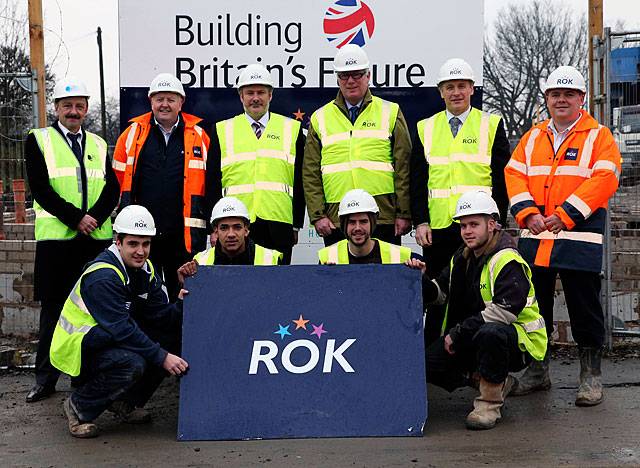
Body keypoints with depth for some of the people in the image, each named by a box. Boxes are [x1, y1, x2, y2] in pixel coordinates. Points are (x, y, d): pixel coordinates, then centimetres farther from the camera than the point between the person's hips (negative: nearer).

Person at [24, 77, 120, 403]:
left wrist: (94, 218, -11)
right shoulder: (38, 140, 5)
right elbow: (40, 189, -6)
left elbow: (112, 189, 7)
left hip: (97, 238, 3)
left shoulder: (99, 144, 16)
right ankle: (45, 378, 10)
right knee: (53, 308, 2)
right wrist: (76, 218, -14)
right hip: (56, 239, -3)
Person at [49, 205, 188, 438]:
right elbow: (122, 329, -30)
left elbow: (160, 315, -1)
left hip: (109, 340, 9)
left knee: (174, 336, -5)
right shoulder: (102, 277, -25)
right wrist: (162, 357, -29)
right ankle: (79, 407, -9)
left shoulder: (145, 270, 3)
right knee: (132, 363, -34)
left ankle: (126, 402, 8)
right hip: (79, 349, -9)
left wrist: (181, 305, -22)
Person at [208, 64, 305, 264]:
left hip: (278, 224, 0)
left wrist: (296, 225, 5)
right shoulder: (222, 131, 11)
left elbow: (300, 181, 10)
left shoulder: (292, 129, 12)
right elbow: (212, 182, 9)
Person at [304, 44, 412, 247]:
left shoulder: (390, 113, 10)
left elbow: (404, 167, 5)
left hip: (383, 218, -1)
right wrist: (317, 215, -1)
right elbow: (310, 174, 9)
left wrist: (404, 214, -3)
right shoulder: (320, 118, 13)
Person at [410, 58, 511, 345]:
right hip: (437, 227, 2)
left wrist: (497, 221, -7)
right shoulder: (425, 128, 12)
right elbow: (417, 180, 8)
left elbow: (502, 178, 1)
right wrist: (420, 222, -2)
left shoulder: (491, 125, 6)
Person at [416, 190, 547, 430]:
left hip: (520, 341, -8)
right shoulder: (462, 258, 10)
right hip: (472, 341, 8)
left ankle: (490, 403, -21)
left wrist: (458, 333, -26)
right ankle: (496, 383, 9)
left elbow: (505, 309, -30)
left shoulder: (507, 261, -18)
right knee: (430, 363, -9)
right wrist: (421, 280, -8)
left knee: (490, 333, -41)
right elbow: (440, 292, 16)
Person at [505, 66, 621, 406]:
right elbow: (514, 174, 7)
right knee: (534, 305, 11)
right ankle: (537, 371, 24)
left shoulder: (598, 136, 2)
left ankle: (590, 376, 13)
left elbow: (604, 178, -11)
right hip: (534, 237, 5)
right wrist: (528, 213, -10)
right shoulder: (533, 138, 15)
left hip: (579, 238, -4)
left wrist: (565, 215, -19)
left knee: (584, 308, 1)